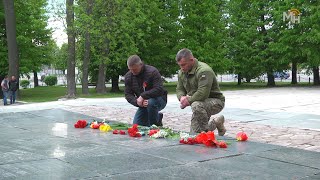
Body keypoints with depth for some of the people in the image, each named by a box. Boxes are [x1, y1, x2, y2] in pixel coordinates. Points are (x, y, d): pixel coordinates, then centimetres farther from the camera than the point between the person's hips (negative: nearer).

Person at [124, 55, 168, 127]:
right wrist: (137, 102, -25)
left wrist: (143, 96, -32)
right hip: (143, 104, 6)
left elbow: (159, 89, -28)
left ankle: (155, 126, -14)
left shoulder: (152, 71, -21)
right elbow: (128, 94, -4)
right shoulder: (128, 76, -3)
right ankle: (158, 117, 22)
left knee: (151, 102, -40)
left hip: (159, 100, -6)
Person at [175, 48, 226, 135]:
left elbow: (203, 94, -35)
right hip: (201, 103, 9)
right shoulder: (181, 72, 2)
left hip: (216, 102, -9)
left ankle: (206, 131, -19)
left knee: (196, 105, -40)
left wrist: (188, 100, -23)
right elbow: (179, 89, 9)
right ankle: (216, 122, 30)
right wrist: (182, 97, -14)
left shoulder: (204, 71, -27)